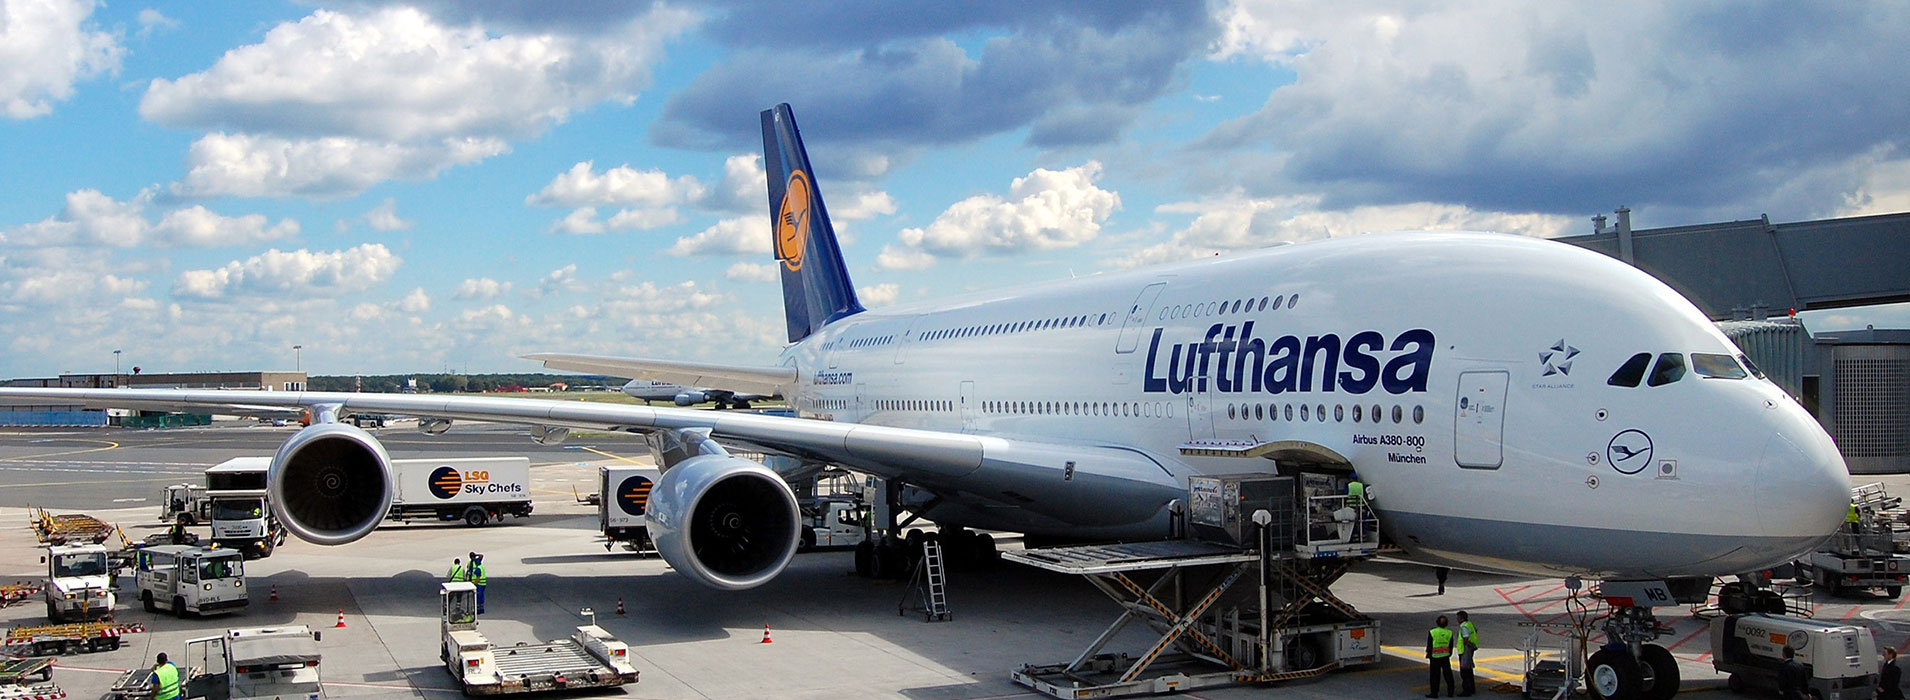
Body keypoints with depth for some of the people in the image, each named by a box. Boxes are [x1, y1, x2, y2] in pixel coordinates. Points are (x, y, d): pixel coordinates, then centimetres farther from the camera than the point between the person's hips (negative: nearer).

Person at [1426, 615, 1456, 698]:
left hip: (1435, 657, -3)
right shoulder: (1449, 632, -1)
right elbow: (1451, 646, 7)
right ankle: (1450, 692, 14)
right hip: (1446, 657, 3)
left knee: (1434, 675, 3)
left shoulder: (1432, 632, -12)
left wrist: (1429, 654, 6)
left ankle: (1434, 693, 5)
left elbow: (1429, 646, -6)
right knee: (1448, 674, 11)